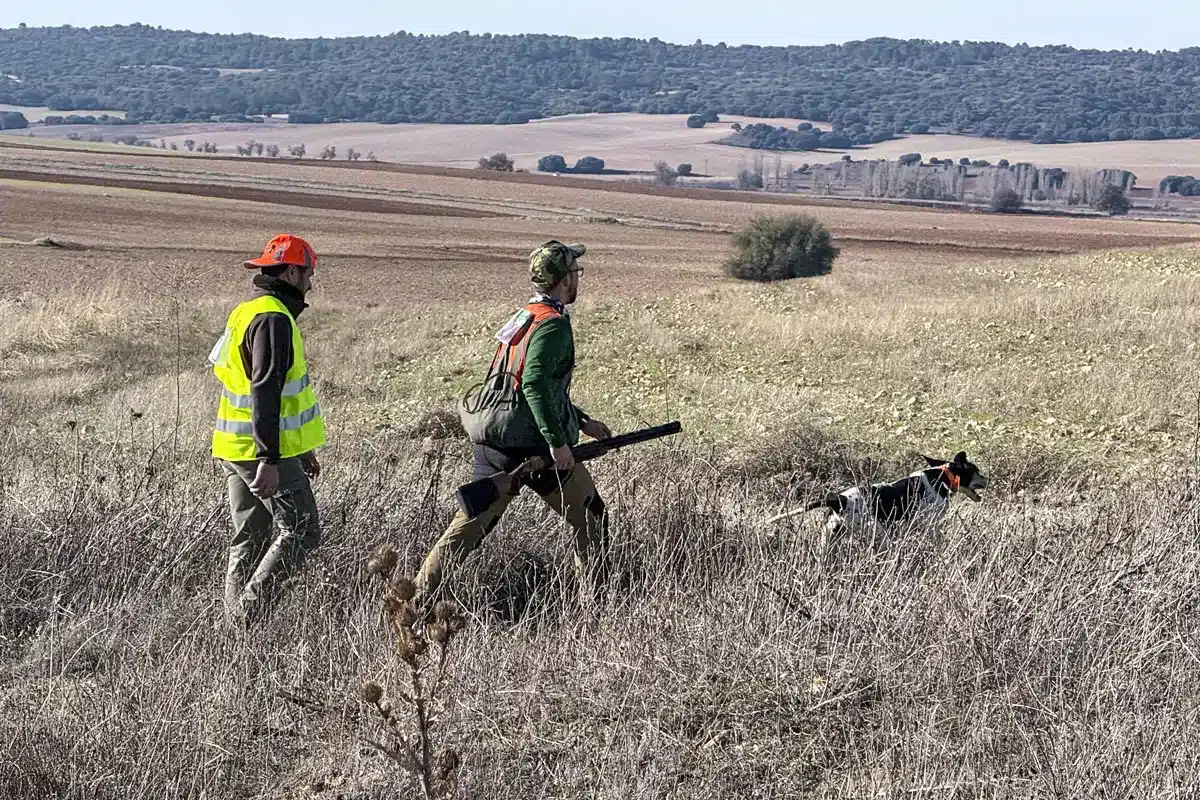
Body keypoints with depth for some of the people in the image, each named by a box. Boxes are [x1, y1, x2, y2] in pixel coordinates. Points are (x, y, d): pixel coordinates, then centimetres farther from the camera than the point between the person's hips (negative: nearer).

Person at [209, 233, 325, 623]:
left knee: (249, 540, 12)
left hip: (234, 449, 10)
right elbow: (265, 394, -23)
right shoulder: (273, 319, -15)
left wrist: (303, 450, 30)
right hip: (263, 450, -10)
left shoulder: (247, 312, 18)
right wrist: (270, 461, -27)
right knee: (301, 532, -4)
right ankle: (249, 613, -11)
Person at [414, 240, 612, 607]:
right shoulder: (553, 324, -12)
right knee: (591, 519, 8)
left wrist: (582, 422, 26)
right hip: (530, 443, -8)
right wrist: (558, 442, -25)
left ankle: (416, 600, 4)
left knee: (469, 525, 9)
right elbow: (535, 384, -25)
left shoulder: (525, 316, 18)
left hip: (491, 440, 8)